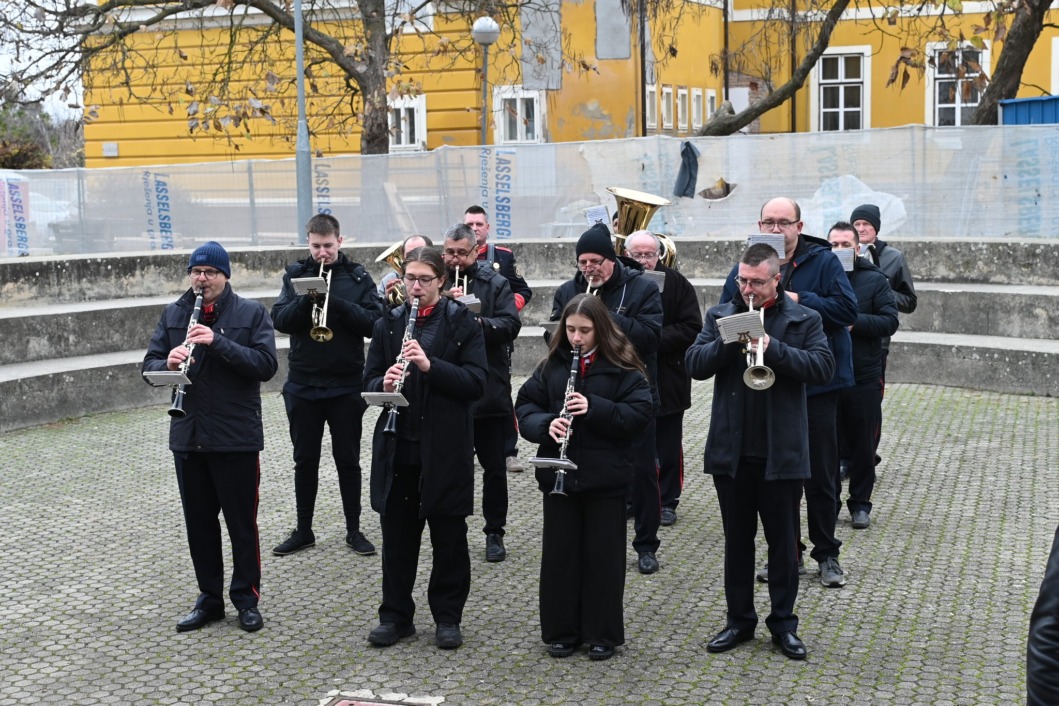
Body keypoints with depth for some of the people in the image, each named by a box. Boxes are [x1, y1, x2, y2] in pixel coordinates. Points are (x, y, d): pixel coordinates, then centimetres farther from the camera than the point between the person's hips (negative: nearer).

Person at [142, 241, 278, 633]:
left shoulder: (251, 313, -3)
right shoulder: (173, 315, 8)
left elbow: (267, 365, -14)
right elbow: (149, 364, 5)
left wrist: (218, 342, -24)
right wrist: (168, 363, -18)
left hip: (237, 437, -4)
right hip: (187, 436, 4)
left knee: (242, 522, 5)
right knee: (198, 523, 12)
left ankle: (246, 598, 20)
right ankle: (209, 598, 26)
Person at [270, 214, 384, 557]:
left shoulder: (357, 277, -1)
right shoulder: (295, 274, 4)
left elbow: (374, 322, -11)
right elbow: (280, 320, -5)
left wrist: (335, 302, -23)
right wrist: (306, 300, -22)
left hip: (346, 384, -1)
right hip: (302, 384, 2)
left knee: (348, 459, 8)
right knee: (305, 460, 11)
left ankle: (354, 529, 19)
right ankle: (303, 530, 22)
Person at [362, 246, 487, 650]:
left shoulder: (462, 323, -2)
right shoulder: (388, 324, 9)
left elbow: (476, 382, -11)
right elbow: (369, 379, 8)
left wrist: (430, 365, -24)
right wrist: (383, 384, -15)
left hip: (446, 447, -3)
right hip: (397, 447, 3)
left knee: (449, 537, 7)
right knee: (397, 534, 10)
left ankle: (447, 617, 21)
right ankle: (396, 616, 23)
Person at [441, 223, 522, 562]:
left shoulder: (495, 283, 2)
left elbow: (511, 324, -10)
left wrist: (479, 323, -26)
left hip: (489, 390, -1)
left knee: (494, 466, 7)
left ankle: (495, 532, 19)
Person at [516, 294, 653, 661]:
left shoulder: (622, 367, -4)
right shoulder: (552, 365, 5)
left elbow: (640, 414, -12)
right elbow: (525, 406, 4)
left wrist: (594, 407, -23)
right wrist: (545, 424, -17)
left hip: (606, 476, -3)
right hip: (558, 475, 3)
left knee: (604, 555, 6)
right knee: (559, 553, 9)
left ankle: (603, 634, 19)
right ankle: (561, 631, 22)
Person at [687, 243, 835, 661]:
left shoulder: (804, 320, 0)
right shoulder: (720, 316, 7)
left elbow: (823, 367, -13)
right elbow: (694, 366, -2)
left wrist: (774, 348, -23)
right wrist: (726, 341, -18)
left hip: (781, 451, -2)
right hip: (731, 450, 2)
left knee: (783, 541, 8)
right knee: (737, 539, 12)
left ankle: (783, 623, 21)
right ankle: (739, 620, 24)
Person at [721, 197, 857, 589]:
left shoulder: (823, 262, -3)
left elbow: (847, 308, -13)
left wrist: (799, 300, -19)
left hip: (816, 386, -3)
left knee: (820, 475, 6)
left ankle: (827, 553, 20)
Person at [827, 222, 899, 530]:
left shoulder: (875, 280, 0)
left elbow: (890, 321, -7)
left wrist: (854, 321, -19)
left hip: (864, 379, 0)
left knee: (862, 444, 10)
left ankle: (860, 503, 23)